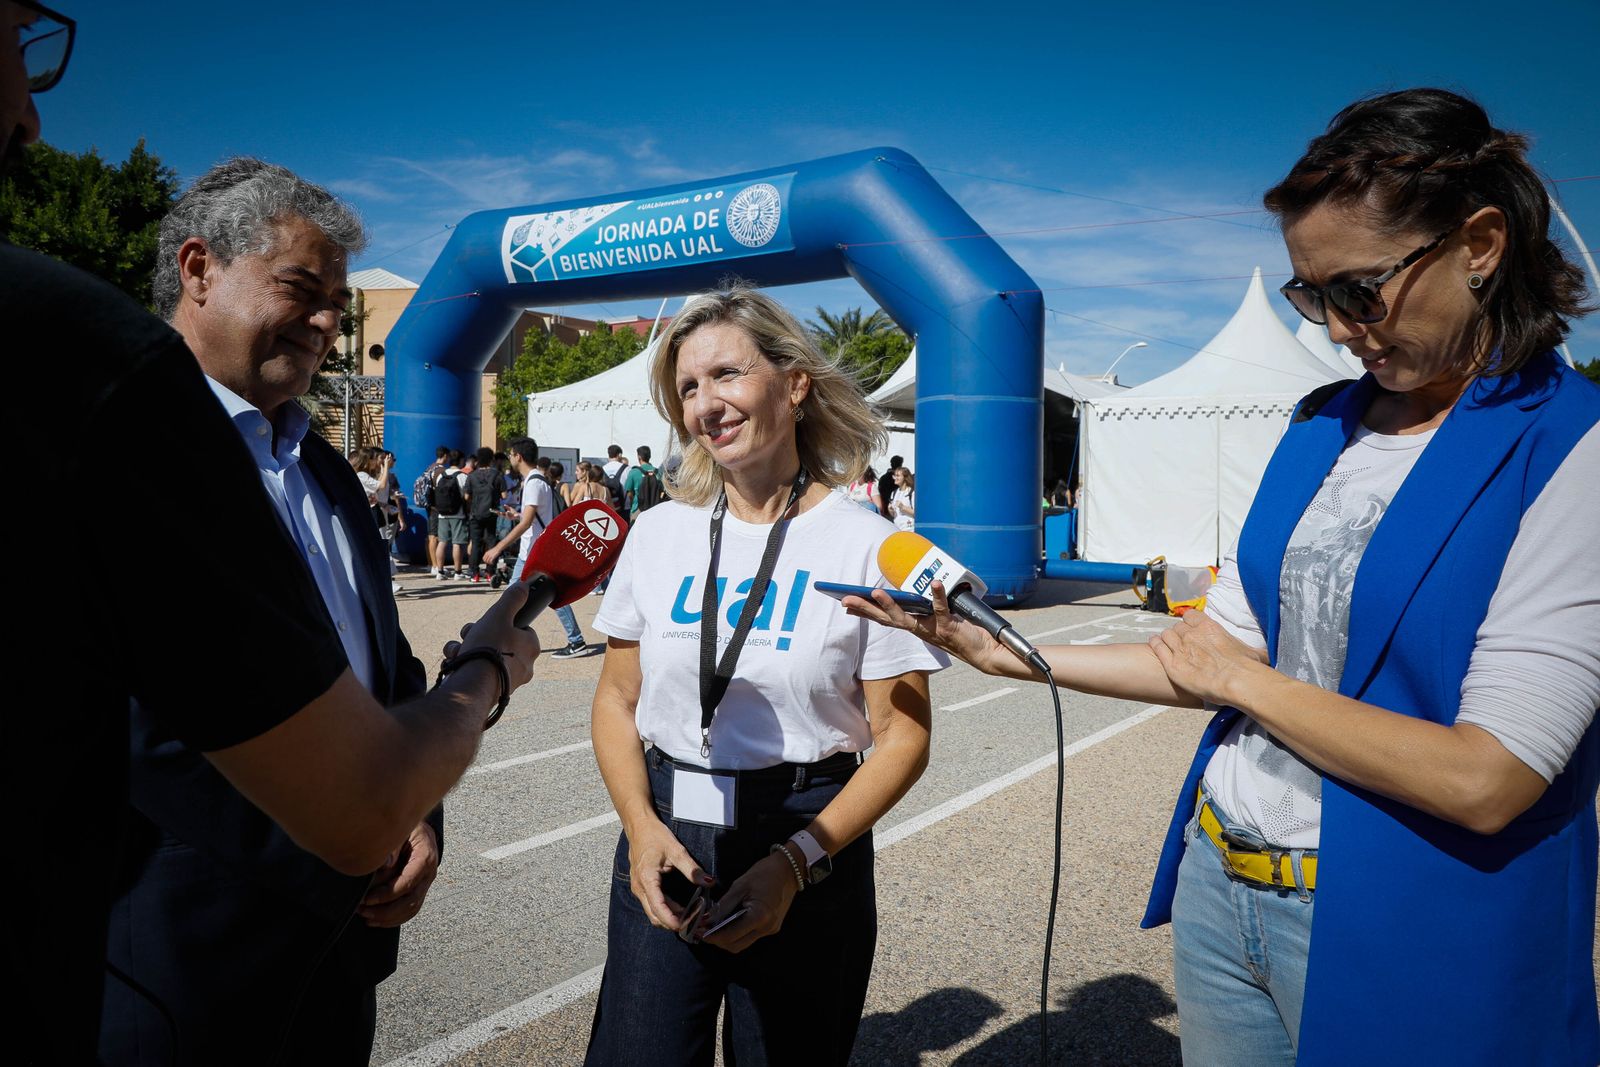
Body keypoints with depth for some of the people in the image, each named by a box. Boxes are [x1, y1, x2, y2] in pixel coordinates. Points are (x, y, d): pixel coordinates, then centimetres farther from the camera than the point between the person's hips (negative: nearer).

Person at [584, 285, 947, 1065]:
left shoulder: (867, 546, -10)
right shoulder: (659, 533, 1)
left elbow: (902, 738, -9)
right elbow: (617, 697, 6)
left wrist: (795, 862, -17)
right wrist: (641, 825, -9)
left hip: (810, 841, -2)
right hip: (664, 837, 3)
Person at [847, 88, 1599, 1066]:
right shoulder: (1324, 427, 5)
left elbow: (1484, 781, -22)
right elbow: (1224, 651, 6)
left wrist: (1243, 678, -12)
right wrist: (1010, 654, -1)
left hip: (1396, 930, -5)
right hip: (1218, 878, 6)